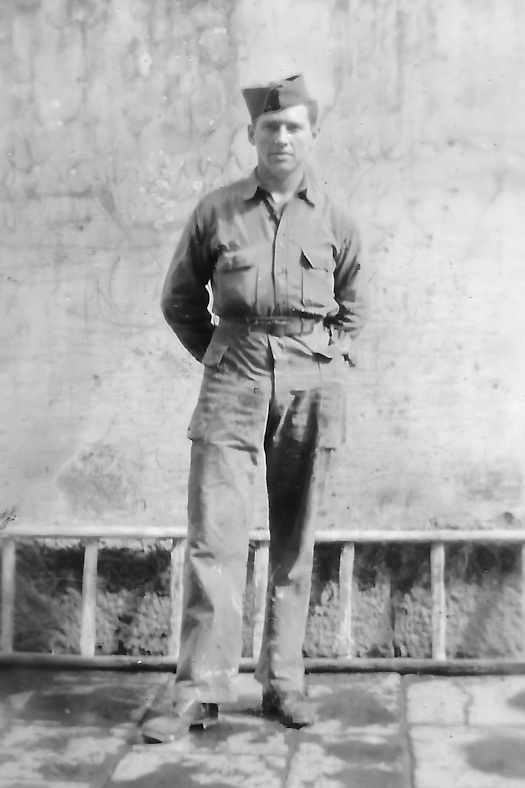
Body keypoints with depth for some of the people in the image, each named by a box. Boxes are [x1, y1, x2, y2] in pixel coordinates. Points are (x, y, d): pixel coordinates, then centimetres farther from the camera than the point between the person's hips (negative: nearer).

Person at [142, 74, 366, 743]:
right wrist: (219, 356, 9)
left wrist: (326, 355, 9)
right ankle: (200, 689, -1)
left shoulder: (334, 221, 10)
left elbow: (353, 308, 22)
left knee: (295, 538, 6)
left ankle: (283, 683, 16)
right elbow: (179, 300, 14)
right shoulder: (216, 211, 6)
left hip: (310, 384, 1)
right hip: (233, 382, -1)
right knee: (215, 534, -7)